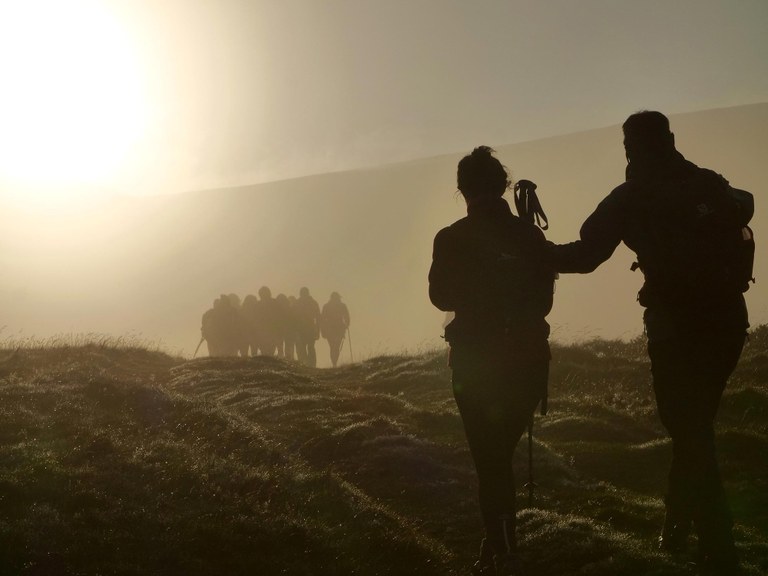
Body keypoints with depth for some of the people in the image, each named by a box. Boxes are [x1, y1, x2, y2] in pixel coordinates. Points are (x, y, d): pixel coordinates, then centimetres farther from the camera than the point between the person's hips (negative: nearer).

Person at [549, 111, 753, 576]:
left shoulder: (632, 198, -3)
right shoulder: (709, 184, 12)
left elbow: (584, 256, -7)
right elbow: (744, 206, 35)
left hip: (677, 325, -5)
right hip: (728, 319, 5)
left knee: (689, 434, -1)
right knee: (695, 427, 22)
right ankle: (678, 526, 32)